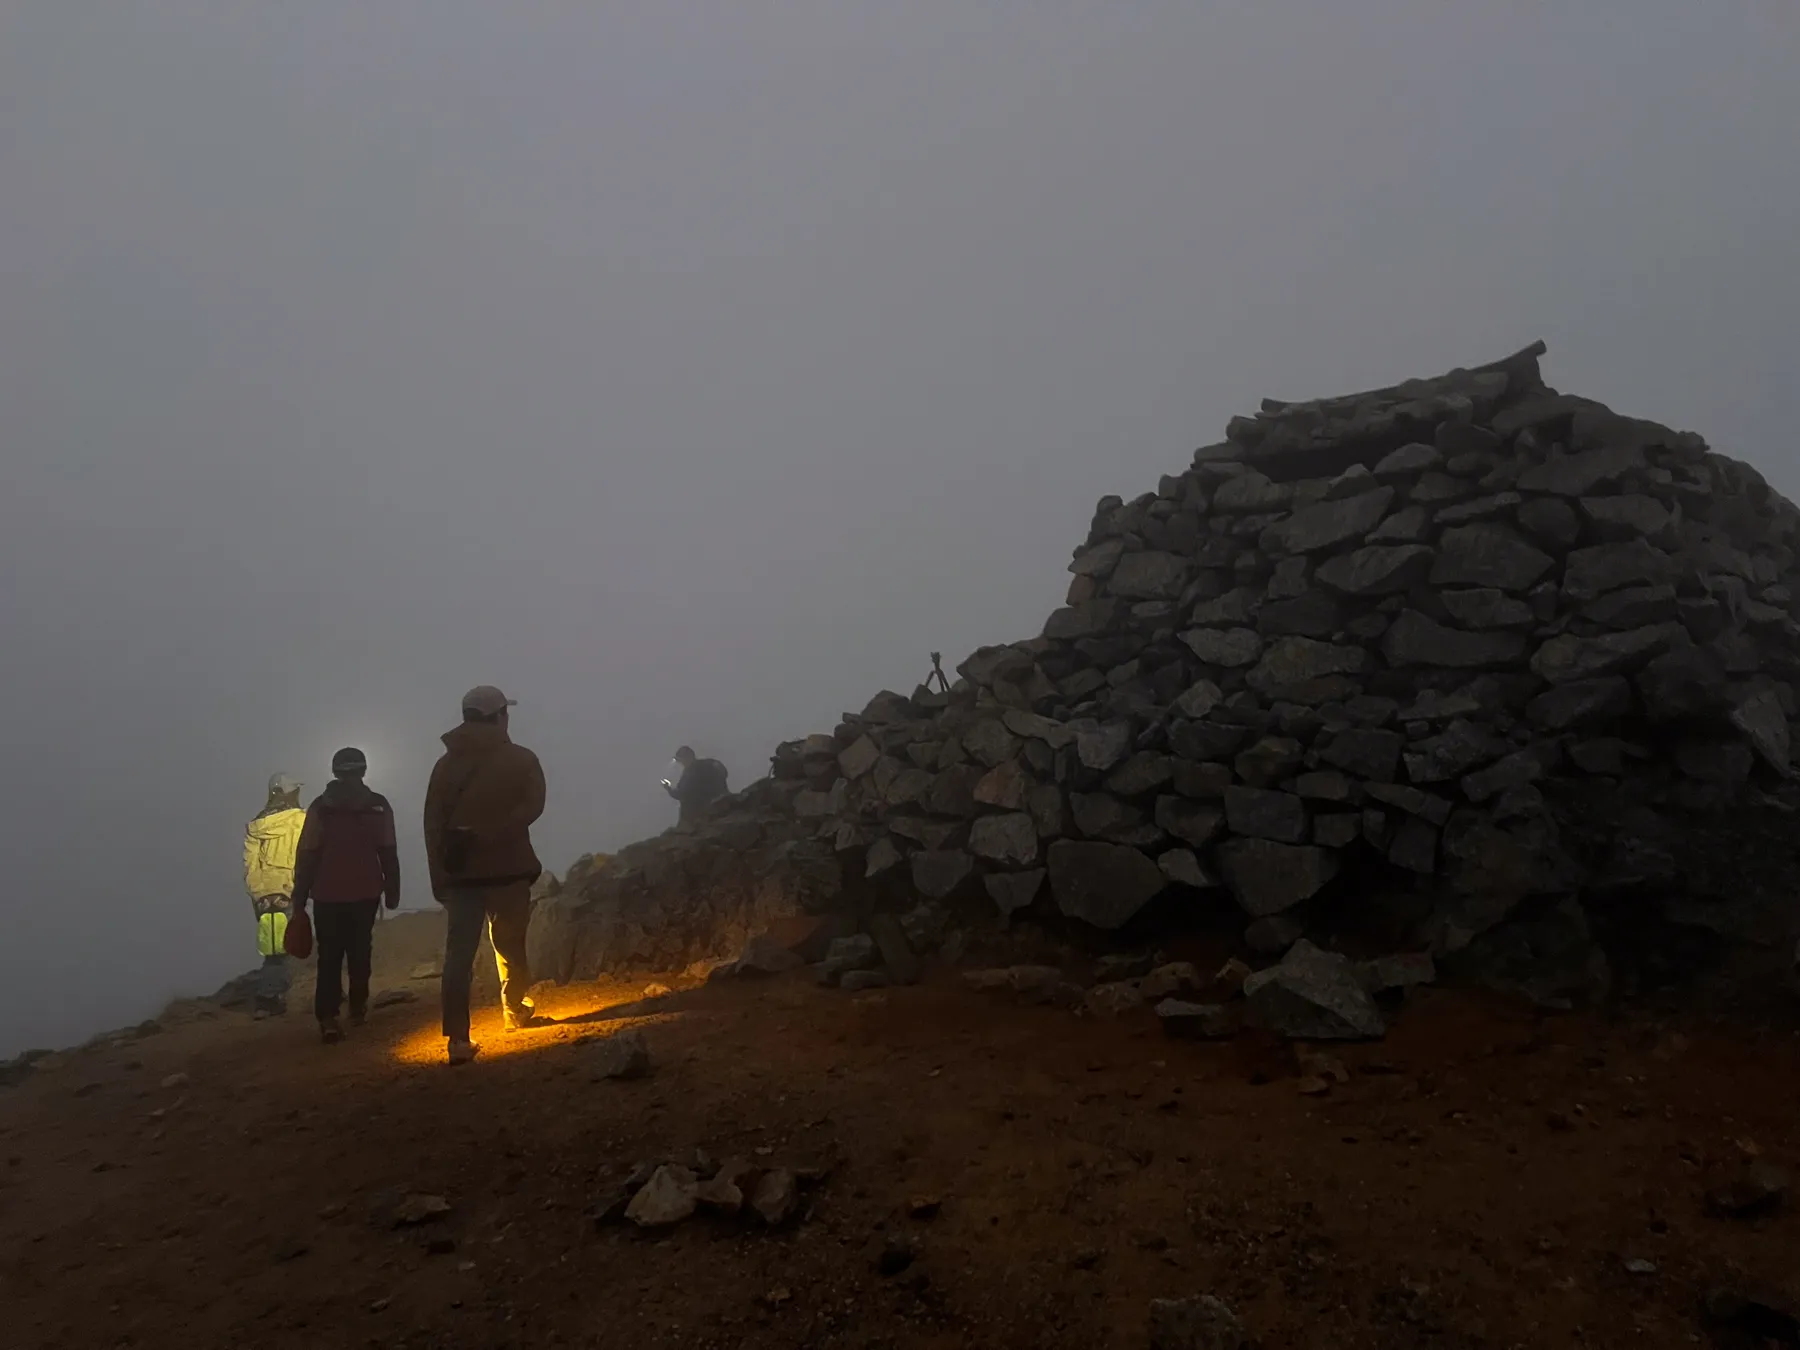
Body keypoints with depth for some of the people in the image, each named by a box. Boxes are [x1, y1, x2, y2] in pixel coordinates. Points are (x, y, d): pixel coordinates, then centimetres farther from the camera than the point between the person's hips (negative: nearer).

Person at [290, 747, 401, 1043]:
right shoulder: (378, 806, -2)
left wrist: (300, 898, 1)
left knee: (329, 957, 2)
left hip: (328, 895, 0)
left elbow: (306, 856, -3)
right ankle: (357, 1008, 24)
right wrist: (392, 890, 6)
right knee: (359, 952, 16)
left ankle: (328, 1019, -9)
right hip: (365, 893, 1)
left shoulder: (320, 806, -3)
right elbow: (388, 854, -1)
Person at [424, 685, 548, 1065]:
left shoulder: (446, 764, 7)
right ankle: (516, 1014, 31)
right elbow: (531, 807, -13)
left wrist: (438, 874, 5)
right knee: (510, 945, 16)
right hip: (508, 869, -2)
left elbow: (432, 823, 3)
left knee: (458, 954, 0)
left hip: (460, 873, 2)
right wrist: (488, 836, -14)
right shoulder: (522, 760, 0)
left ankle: (458, 1038, -7)